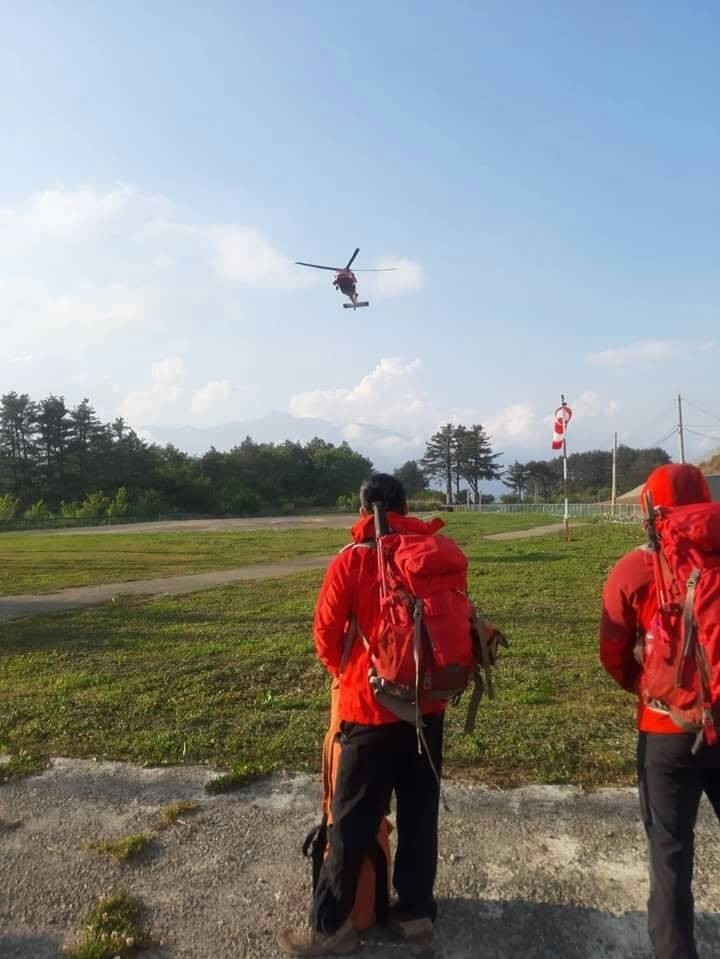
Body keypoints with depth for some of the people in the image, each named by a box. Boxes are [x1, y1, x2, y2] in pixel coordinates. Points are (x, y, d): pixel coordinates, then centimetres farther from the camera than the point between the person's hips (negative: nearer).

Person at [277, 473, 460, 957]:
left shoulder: (352, 560, -10)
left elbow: (326, 632, -4)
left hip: (371, 707, -3)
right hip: (428, 706, 4)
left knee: (353, 821, 9)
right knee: (420, 814, 17)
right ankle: (417, 914, 30)